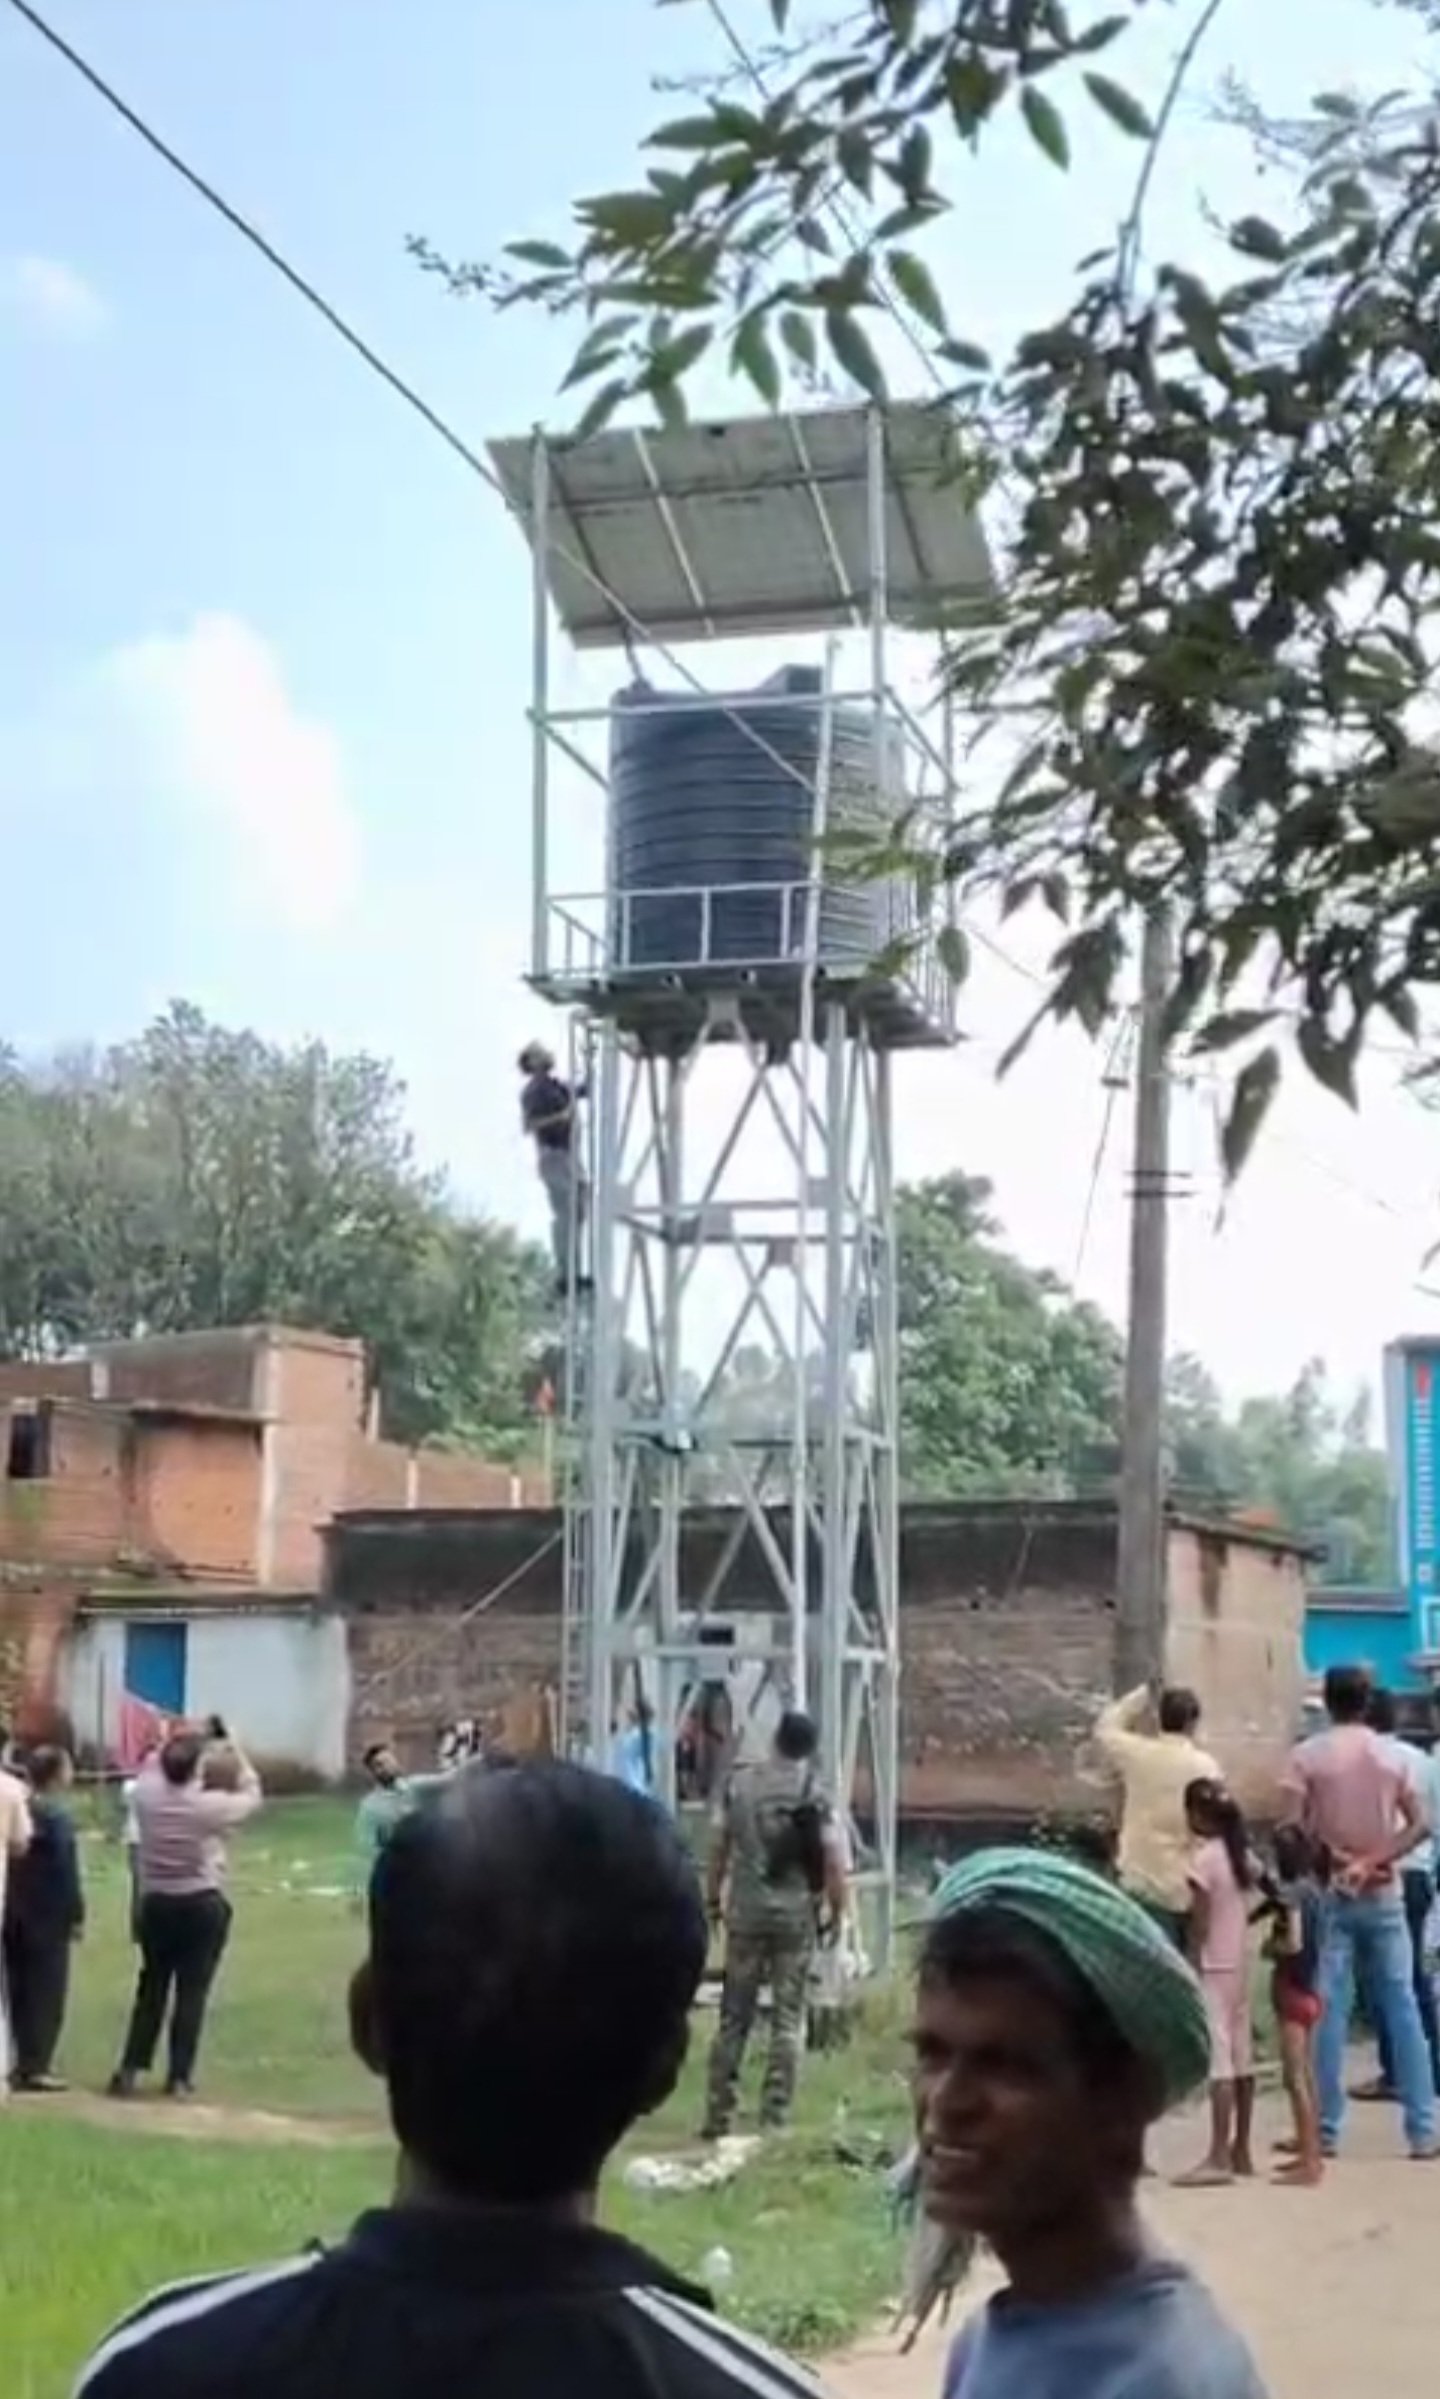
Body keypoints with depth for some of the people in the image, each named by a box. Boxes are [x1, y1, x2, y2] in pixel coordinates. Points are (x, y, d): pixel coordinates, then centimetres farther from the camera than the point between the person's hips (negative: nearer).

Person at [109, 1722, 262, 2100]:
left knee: (151, 1988, 15)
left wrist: (195, 1741, 16)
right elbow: (252, 1796, 2)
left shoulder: (146, 1794, -9)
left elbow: (156, 1769, 15)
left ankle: (129, 2070, 13)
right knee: (192, 1992, 3)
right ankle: (179, 2077, 4)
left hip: (156, 1903, 4)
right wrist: (235, 1750, 7)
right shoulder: (210, 1806, -17)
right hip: (203, 1905, -4)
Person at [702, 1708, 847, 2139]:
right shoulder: (814, 1793, -6)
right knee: (788, 2019, 5)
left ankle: (718, 2116, 11)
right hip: (795, 1915, -2)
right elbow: (833, 1859, -11)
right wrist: (836, 1911, 1)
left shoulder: (740, 1783, 2)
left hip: (745, 1913, 2)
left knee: (734, 2016, 10)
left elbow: (718, 1847, 5)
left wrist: (714, 1899, 16)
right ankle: (774, 2117, 3)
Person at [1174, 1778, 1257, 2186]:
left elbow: (1200, 1924, -15)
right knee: (1242, 2056, 11)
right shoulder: (1242, 1854, 9)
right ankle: (1241, 2149, 17)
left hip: (1214, 1968, -8)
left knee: (1219, 2059, -10)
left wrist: (1189, 1971, -12)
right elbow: (1240, 1909, 11)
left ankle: (1219, 2156, -11)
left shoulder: (1204, 1859, -14)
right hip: (1240, 1965, 8)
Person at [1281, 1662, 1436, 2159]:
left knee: (1328, 2012, 0)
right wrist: (1374, 1862, -7)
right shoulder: (1392, 1755, 5)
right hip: (1384, 1895, 2)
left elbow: (1291, 1830, -12)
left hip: (1329, 1895, -2)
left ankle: (1325, 2130, 2)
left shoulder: (1306, 1756, -5)